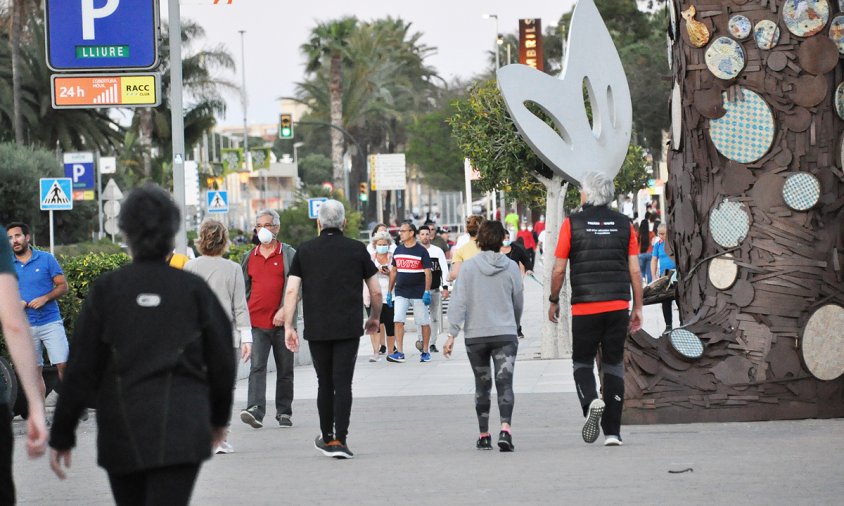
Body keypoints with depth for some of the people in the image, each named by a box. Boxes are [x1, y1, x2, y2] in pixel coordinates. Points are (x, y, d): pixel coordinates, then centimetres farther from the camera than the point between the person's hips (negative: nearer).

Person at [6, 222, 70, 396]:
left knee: (62, 365, -9)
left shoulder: (46, 259, 1)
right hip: (25, 327, 2)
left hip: (51, 323, -2)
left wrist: (45, 298, -15)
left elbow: (63, 286, 2)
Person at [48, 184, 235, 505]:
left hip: (122, 434, 1)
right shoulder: (194, 290, 0)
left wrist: (62, 437, 5)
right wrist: (219, 417, 23)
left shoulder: (106, 291, 0)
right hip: (181, 429, -1)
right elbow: (221, 362, 6)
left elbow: (81, 371, -1)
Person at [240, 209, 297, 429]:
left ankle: (284, 412, 18)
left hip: (282, 322, -1)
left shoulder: (289, 254, 3)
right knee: (257, 367, -12)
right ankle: (255, 411, -23)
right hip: (257, 322, 1)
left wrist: (284, 310, -14)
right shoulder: (249, 257, 13)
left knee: (285, 370, 7)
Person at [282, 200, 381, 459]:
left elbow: (291, 291, -2)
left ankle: (327, 438, 23)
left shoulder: (305, 250, 4)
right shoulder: (357, 250, 3)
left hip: (316, 329, 1)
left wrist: (288, 326, 0)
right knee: (343, 383, -3)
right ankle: (339, 440, -11)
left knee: (325, 383, 14)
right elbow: (376, 291, 5)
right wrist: (375, 318, 22)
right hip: (348, 328, -1)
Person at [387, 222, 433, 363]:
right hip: (401, 293, 4)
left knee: (424, 322, 3)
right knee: (398, 321, -8)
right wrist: (389, 292, 13)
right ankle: (399, 352, -9)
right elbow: (393, 271, 16)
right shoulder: (398, 250, 10)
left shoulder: (421, 251, -6)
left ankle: (425, 352, 15)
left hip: (419, 293, -4)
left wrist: (427, 292, -17)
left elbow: (427, 273, -8)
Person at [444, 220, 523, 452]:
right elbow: (518, 303, 10)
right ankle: (505, 428, -26)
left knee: (482, 385, 13)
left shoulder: (469, 267, -5)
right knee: (505, 383, -5)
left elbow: (459, 302, -9)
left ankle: (484, 435, 17)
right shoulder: (511, 268, -1)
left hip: (476, 336, 1)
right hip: (505, 334, 0)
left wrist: (452, 334, -7)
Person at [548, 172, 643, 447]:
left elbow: (558, 270, -1)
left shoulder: (572, 224, -2)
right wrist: (638, 308, 11)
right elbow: (635, 271, 4)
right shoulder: (624, 224, 5)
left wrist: (554, 301, 12)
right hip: (618, 305, 2)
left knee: (582, 361, 11)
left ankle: (591, 401, -20)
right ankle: (612, 431, 4)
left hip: (584, 306, -2)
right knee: (613, 365, 8)